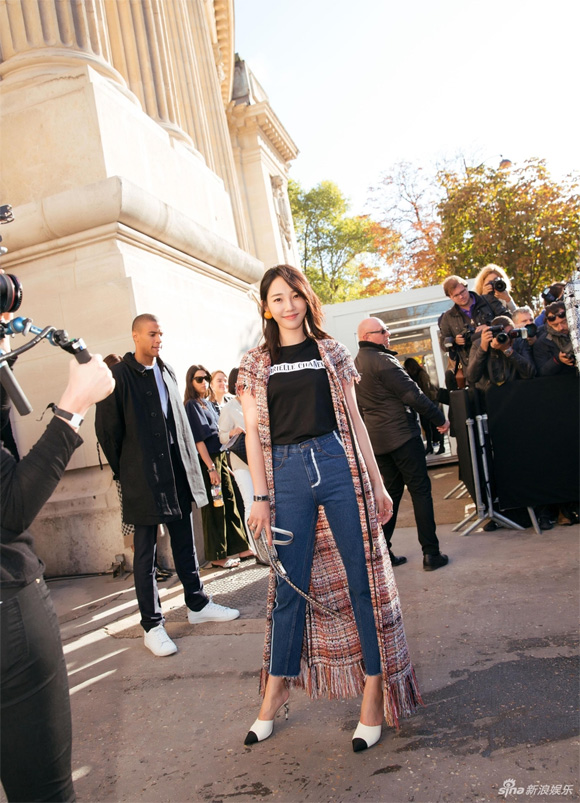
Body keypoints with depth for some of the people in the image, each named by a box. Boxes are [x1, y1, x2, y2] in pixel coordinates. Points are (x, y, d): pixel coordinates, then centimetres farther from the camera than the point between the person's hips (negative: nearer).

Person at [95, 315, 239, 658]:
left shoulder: (167, 371, 11)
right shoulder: (119, 376, -8)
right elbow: (107, 430, -5)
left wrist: (190, 466, 10)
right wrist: (127, 472, 1)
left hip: (177, 475, 6)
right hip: (143, 480, -6)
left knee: (185, 544, 16)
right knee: (146, 554, 4)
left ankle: (197, 604, 31)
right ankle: (152, 626, 15)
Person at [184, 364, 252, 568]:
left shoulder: (209, 403, 14)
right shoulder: (192, 405, -9)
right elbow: (198, 439, -15)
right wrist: (211, 468, -18)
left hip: (221, 457, 8)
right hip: (207, 461, -8)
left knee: (230, 502, 11)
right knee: (214, 507, 0)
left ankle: (239, 548, 21)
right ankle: (217, 556, 10)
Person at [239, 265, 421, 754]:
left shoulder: (331, 353, 9)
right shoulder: (255, 365, 8)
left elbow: (353, 421, 9)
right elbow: (253, 433, 5)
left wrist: (377, 483, 6)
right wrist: (260, 497, -1)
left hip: (337, 465, 0)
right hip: (287, 473, 0)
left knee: (362, 579, 3)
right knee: (290, 587, 8)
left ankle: (374, 687, 19)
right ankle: (276, 688, 27)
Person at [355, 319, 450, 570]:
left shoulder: (356, 364, 13)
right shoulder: (382, 360, -14)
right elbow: (412, 394, -16)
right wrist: (440, 419, -8)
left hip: (376, 437, 8)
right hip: (401, 434, -8)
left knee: (391, 491, 16)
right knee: (420, 490, -1)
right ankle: (431, 553, 3)